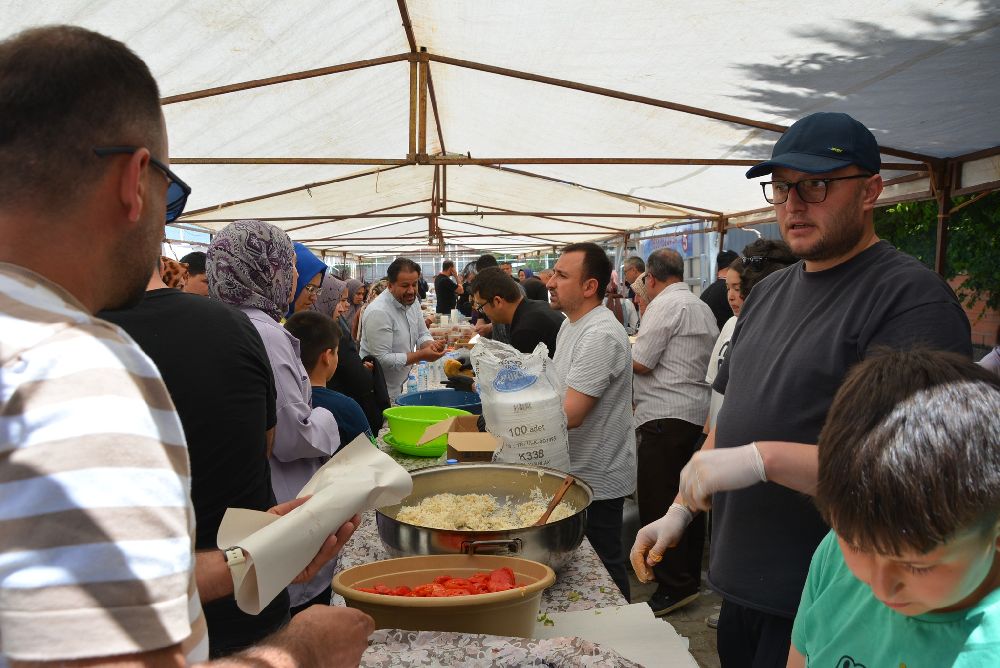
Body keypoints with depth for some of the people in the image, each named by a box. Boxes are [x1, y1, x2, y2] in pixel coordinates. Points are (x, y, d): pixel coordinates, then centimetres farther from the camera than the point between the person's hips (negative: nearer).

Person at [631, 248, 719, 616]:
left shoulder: (666, 304, -10)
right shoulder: (702, 307, 18)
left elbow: (639, 363, -14)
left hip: (665, 418, -10)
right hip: (698, 414, 10)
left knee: (658, 503, -4)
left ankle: (672, 587, 0)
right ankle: (690, 577, 26)